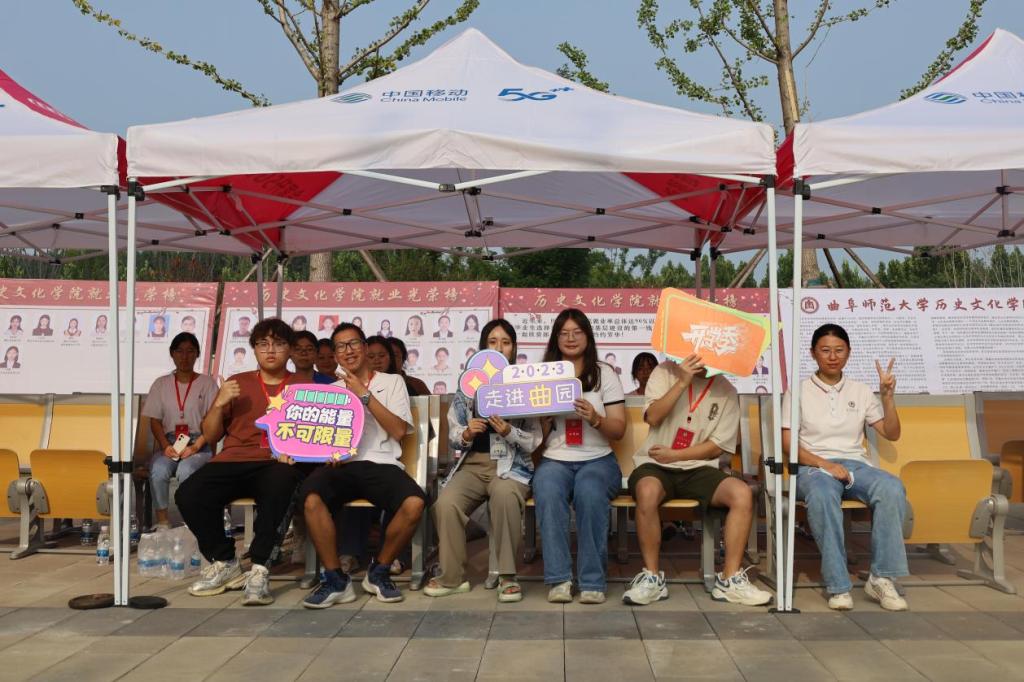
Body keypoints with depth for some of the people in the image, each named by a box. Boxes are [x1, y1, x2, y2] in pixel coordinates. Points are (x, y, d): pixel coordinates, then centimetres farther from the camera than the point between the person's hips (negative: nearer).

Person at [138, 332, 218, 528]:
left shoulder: (207, 383, 7)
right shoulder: (161, 384, 15)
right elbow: (155, 421, 9)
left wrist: (195, 447, -14)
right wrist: (166, 446, -9)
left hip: (199, 443, -2)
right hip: (169, 442, 2)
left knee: (185, 471, -35)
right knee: (158, 471, -31)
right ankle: (162, 522, -21)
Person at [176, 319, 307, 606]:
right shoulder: (237, 384, 20)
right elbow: (210, 436, 18)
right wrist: (220, 403, 0)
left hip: (278, 464, -3)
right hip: (233, 461, 3)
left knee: (278, 486, -39)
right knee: (188, 494, -25)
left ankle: (259, 570, -29)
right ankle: (225, 564, -5)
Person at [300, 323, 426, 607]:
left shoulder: (392, 382, 16)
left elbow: (398, 431, 2)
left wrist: (365, 395, -3)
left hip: (381, 464, -1)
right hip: (340, 466, 1)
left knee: (414, 503, -32)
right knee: (311, 499, -34)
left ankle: (378, 572, -7)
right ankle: (335, 580, -17)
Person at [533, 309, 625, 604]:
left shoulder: (604, 374, 10)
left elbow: (618, 430, 5)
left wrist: (595, 418, -16)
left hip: (597, 460, -1)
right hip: (555, 459, 1)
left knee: (590, 493, -34)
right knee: (548, 492, -34)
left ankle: (593, 581, -25)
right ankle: (559, 578, -27)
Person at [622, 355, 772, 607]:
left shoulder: (726, 392, 5)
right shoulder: (666, 372, 2)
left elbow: (716, 447, 1)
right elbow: (653, 417, -12)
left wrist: (673, 455, -10)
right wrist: (683, 382, -19)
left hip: (698, 469, 2)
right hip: (655, 466, -2)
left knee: (742, 493, -25)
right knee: (648, 491, -37)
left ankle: (730, 580, -13)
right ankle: (652, 577, -20)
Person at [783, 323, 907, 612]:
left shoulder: (860, 392, 20)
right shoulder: (798, 390, 11)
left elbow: (892, 434, 16)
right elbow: (787, 442, 1)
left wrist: (887, 396, 2)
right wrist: (824, 464, -14)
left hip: (856, 464, 3)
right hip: (813, 467, -3)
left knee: (892, 488, -32)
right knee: (822, 494, -41)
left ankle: (881, 578, -27)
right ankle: (837, 585, -36)